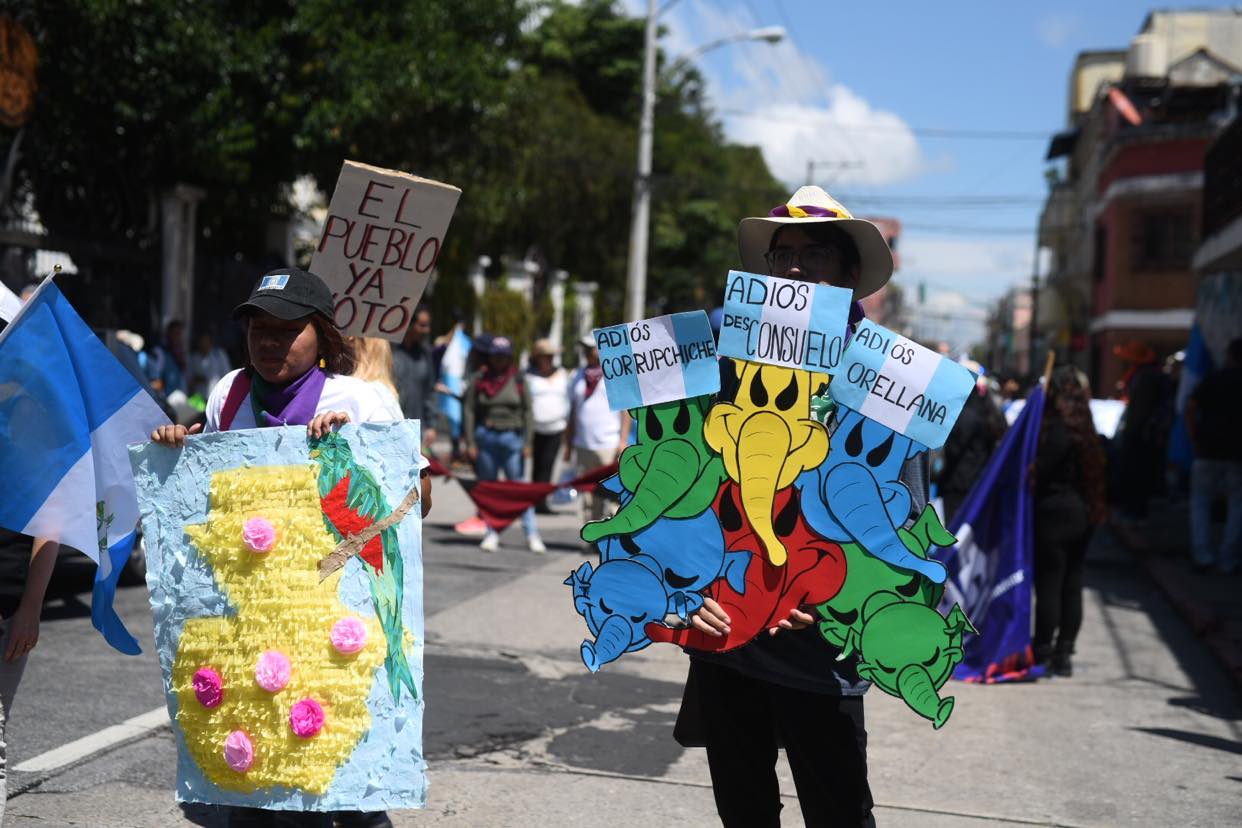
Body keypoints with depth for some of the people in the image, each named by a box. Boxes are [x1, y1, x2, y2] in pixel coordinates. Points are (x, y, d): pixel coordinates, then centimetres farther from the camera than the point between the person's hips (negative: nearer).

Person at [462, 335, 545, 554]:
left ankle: (532, 534, 1)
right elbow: (468, 410, 3)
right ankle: (492, 533, 14)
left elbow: (527, 411, 4)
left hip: (512, 437, -1)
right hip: (485, 437, 1)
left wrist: (527, 442, -2)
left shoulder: (519, 380, 4)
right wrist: (470, 442, -3)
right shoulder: (479, 379, 3)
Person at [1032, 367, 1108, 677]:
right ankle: (1064, 653, 17)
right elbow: (1096, 469, 14)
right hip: (1084, 512, 9)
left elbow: (1041, 469, -17)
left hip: (1055, 512, -9)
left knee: (1048, 585, -2)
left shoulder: (1059, 428, -17)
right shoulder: (1085, 428, 11)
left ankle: (1042, 654, 2)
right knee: (1072, 586, 11)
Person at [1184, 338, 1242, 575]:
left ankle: (1202, 555, 1)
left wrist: (1194, 439, -1)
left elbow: (1190, 407, -7)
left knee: (1200, 500, 12)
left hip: (1208, 450, 0)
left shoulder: (1212, 379, 3)